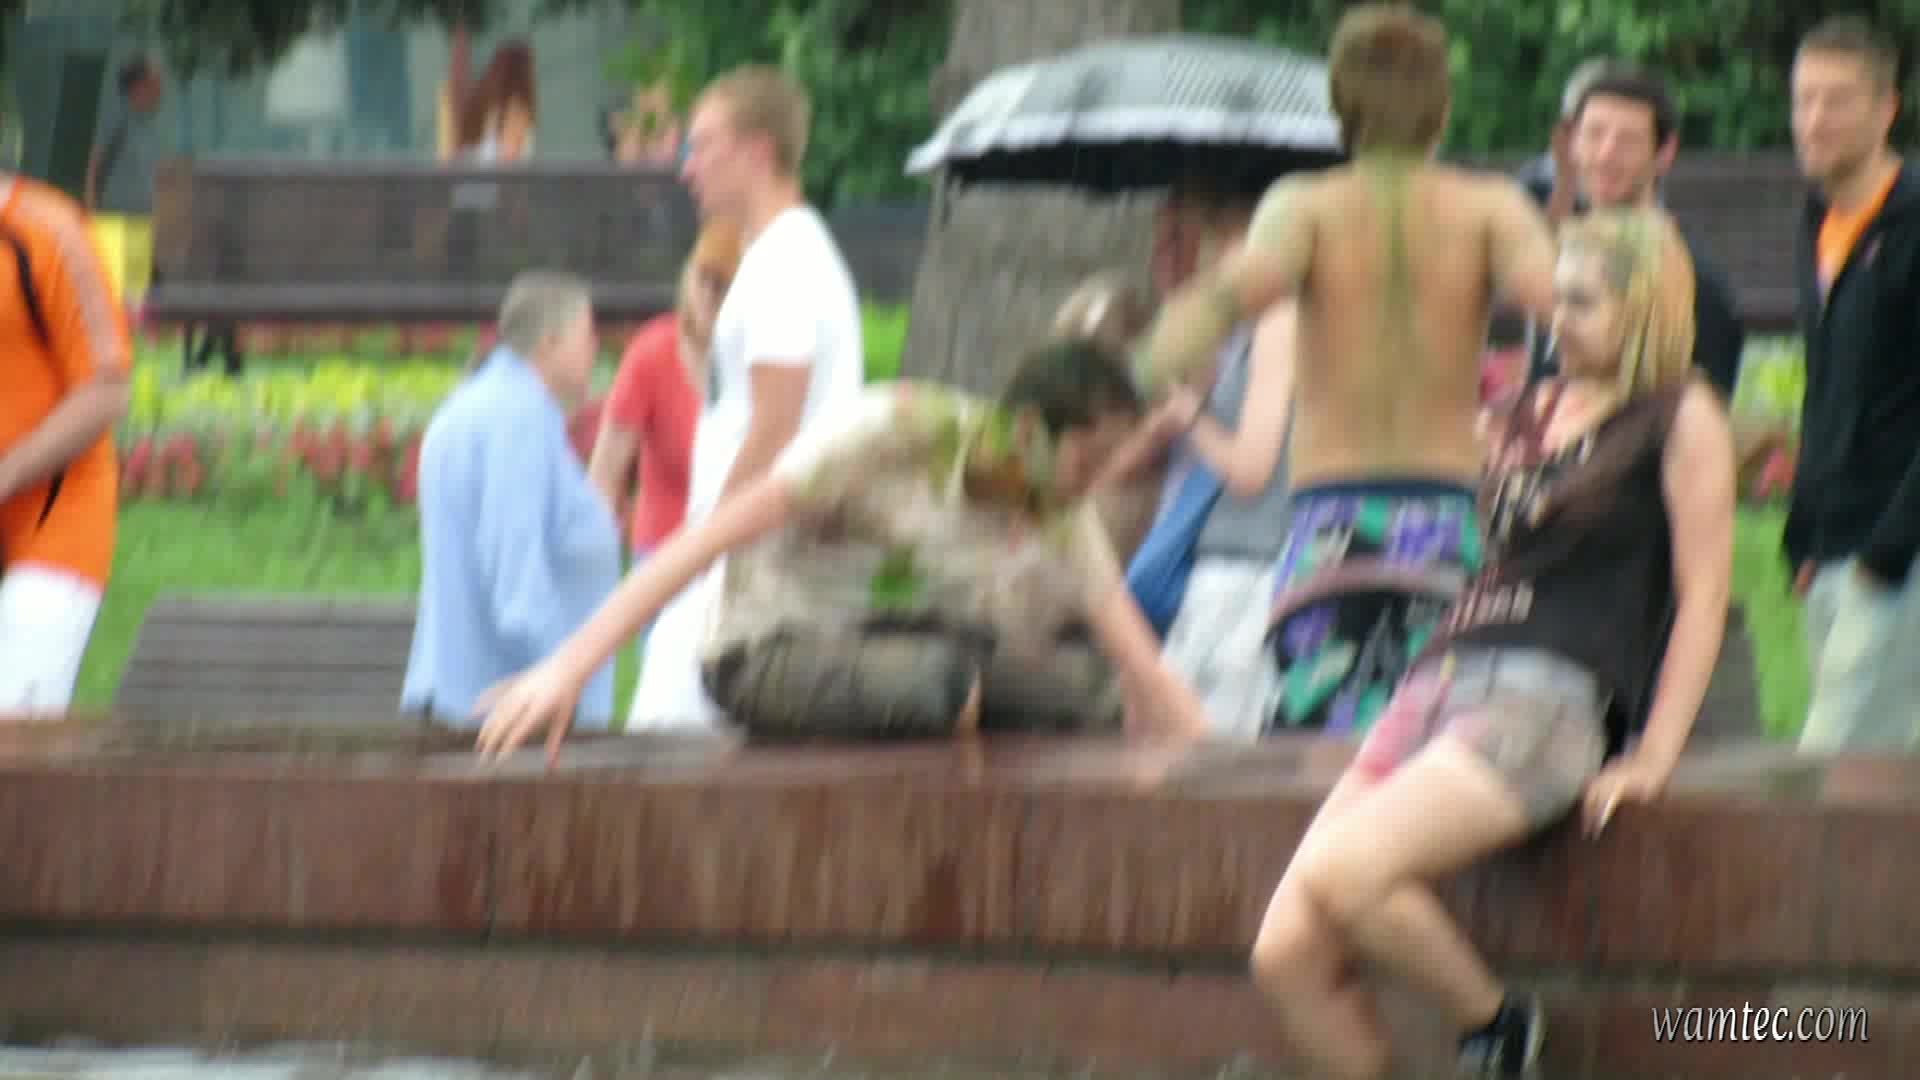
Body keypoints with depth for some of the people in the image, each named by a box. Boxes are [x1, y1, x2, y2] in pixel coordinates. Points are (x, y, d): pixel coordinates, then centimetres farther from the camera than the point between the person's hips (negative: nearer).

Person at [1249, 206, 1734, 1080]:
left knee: (1341, 875, -30)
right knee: (1286, 951, -10)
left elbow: (1702, 591, -2)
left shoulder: (1681, 420, 2)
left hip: (1553, 703, -8)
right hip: (1441, 681, 8)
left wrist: (1655, 756, -8)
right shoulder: (1529, 413, 23)